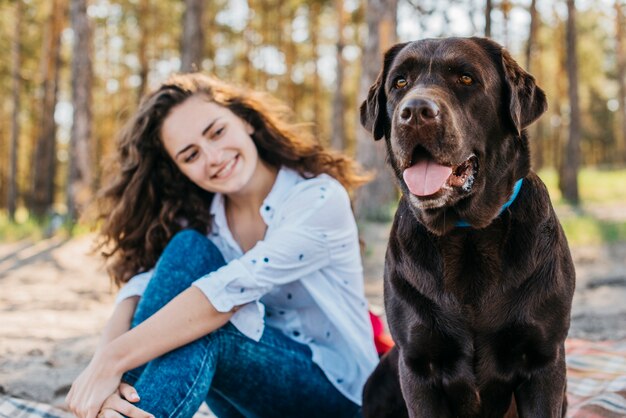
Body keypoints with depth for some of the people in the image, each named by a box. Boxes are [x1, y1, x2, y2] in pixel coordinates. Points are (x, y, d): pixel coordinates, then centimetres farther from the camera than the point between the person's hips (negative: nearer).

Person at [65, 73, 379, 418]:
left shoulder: (320, 199, -20)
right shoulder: (197, 216, -4)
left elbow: (231, 290, -33)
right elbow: (138, 288, -19)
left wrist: (115, 359, -37)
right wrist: (100, 368, -40)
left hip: (335, 389, -4)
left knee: (199, 324, -33)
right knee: (188, 248, -22)